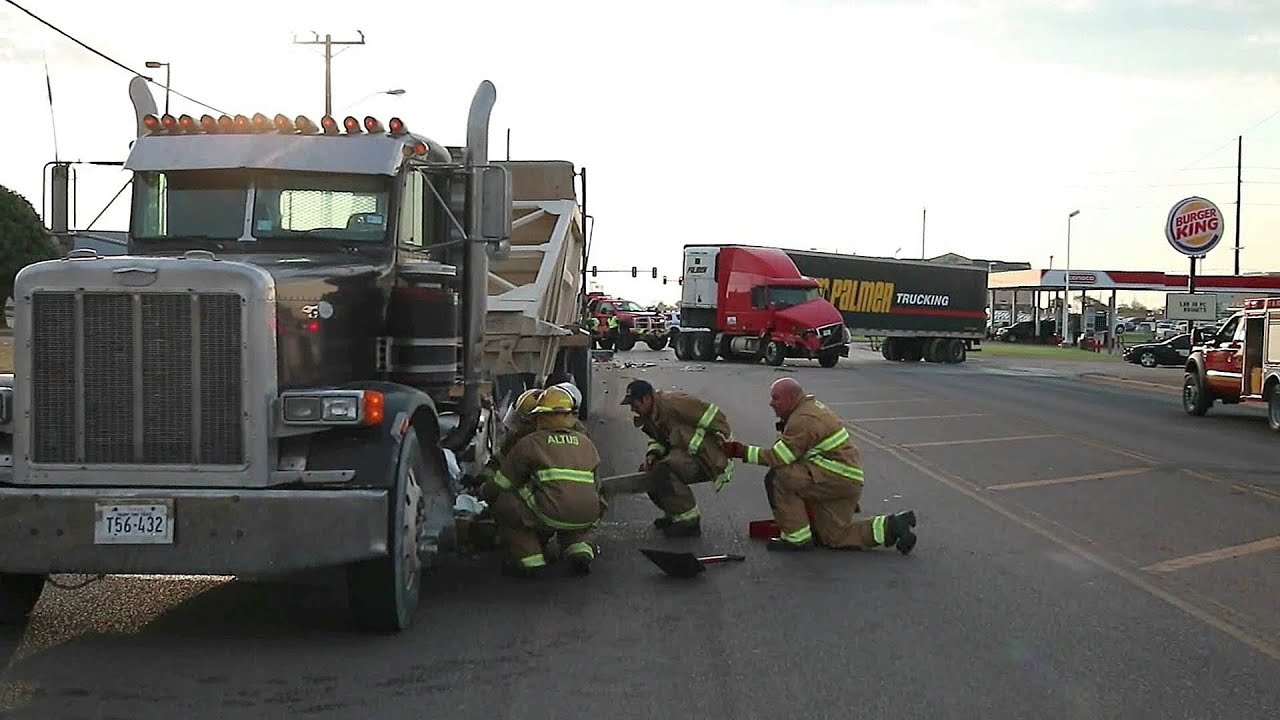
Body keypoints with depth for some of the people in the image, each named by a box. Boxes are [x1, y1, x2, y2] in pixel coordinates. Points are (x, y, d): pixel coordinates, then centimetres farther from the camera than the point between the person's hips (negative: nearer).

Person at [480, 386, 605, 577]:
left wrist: (484, 493, 36)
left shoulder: (529, 443, 8)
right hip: (588, 517, 5)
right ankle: (580, 549, 10)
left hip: (552, 515, -5)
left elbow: (499, 485, 15)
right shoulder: (586, 443, 21)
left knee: (504, 503, 15)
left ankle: (530, 559, 8)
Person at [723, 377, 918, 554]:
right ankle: (892, 526, 14)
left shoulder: (804, 419, -19)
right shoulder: (811, 404, 13)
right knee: (835, 538, 14)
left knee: (777, 478, -18)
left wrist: (742, 451, -18)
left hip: (839, 479, -11)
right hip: (845, 481, 11)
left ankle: (797, 537, -9)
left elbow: (778, 457, -21)